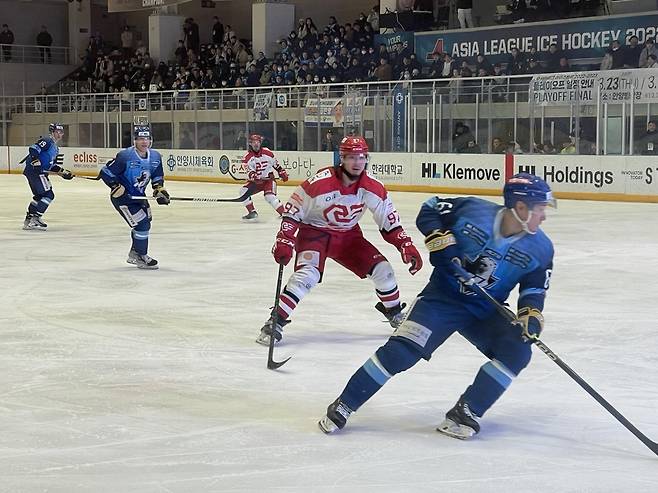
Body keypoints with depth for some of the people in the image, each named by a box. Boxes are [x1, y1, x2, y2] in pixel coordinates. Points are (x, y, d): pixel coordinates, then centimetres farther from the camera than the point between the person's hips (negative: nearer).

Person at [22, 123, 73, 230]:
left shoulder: (55, 148, 22)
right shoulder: (47, 141, -9)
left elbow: (53, 165, 23)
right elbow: (33, 149, -22)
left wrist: (64, 173, 15)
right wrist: (36, 161, -30)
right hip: (35, 171, -11)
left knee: (39, 195, 18)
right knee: (48, 195, -11)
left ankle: (28, 219, 24)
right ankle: (35, 219, -14)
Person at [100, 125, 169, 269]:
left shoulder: (155, 157, -4)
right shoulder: (125, 156, -24)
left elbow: (157, 177, 12)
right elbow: (105, 172, -19)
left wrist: (159, 190, -4)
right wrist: (116, 188, -25)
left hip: (138, 196, 8)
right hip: (122, 197, -8)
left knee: (145, 223, 20)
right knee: (141, 223, -15)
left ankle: (134, 254, 40)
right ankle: (140, 257, 1)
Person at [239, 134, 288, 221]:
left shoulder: (267, 152, -7)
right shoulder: (247, 157, -9)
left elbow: (275, 163, 10)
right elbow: (249, 172, -15)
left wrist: (282, 173, 13)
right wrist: (253, 176, -36)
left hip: (269, 179, -3)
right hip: (256, 181, 3)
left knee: (270, 197, -25)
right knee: (244, 191, -16)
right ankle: (252, 213, -5)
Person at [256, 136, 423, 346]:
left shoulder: (373, 187, -14)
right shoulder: (320, 182, -27)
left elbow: (389, 221, -3)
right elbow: (293, 210, -16)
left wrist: (407, 246, -11)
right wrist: (285, 241, -22)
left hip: (348, 235, 4)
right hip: (314, 231, -4)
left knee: (382, 269, -5)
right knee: (308, 274, -29)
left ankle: (395, 313, 21)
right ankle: (275, 323, -24)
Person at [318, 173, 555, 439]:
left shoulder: (540, 249, -8)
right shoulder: (473, 211, -17)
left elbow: (535, 287, 3)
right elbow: (429, 209, -3)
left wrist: (531, 312, -17)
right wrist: (439, 238, -20)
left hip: (486, 312, 4)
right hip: (442, 297, -3)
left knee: (517, 351, -19)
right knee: (400, 351, -16)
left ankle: (465, 412, -10)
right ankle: (343, 406, -4)